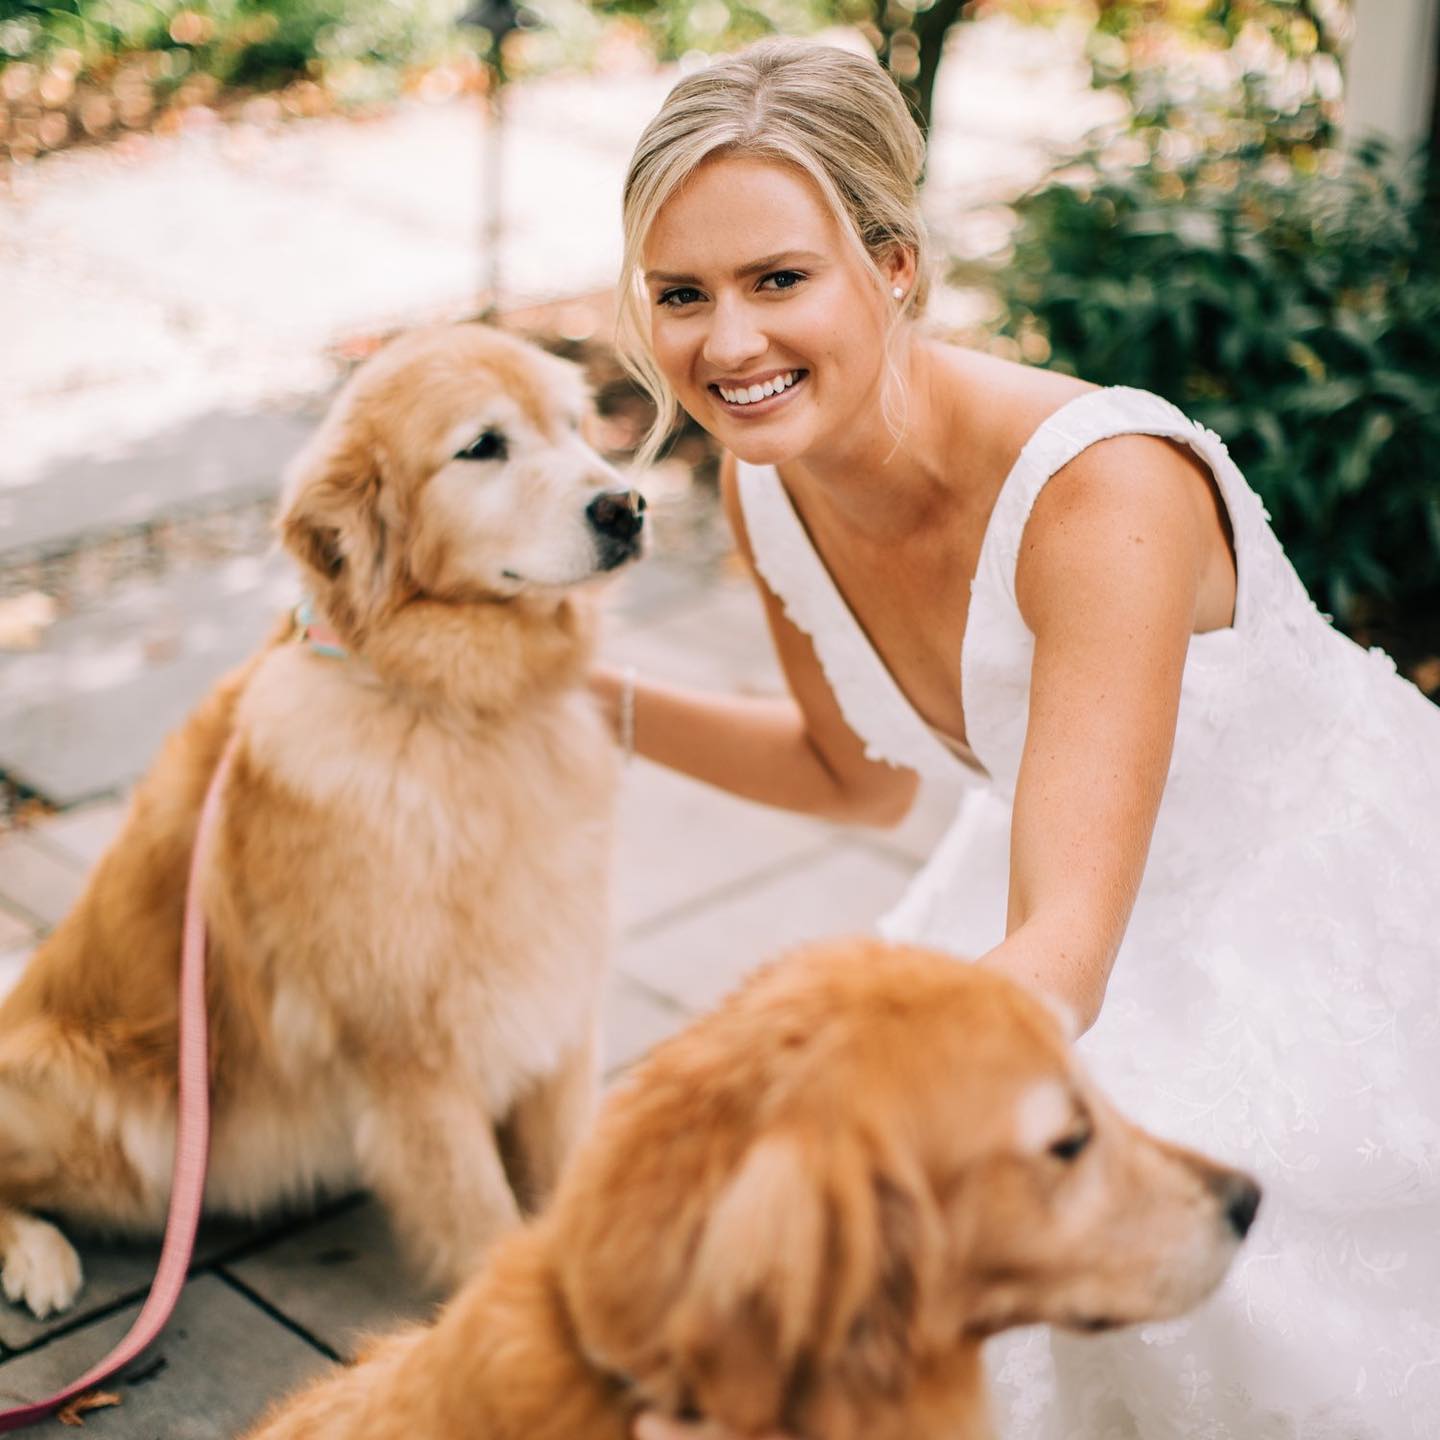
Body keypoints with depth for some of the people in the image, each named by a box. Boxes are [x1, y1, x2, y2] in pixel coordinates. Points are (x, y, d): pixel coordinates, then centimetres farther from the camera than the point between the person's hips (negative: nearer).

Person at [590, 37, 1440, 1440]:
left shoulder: (1104, 485, -35)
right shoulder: (768, 492, -13)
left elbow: (1060, 963, -42)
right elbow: (860, 775, 6)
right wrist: (588, 693, -5)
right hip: (1094, 892, 6)